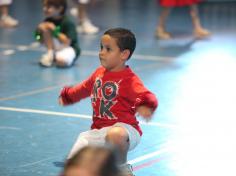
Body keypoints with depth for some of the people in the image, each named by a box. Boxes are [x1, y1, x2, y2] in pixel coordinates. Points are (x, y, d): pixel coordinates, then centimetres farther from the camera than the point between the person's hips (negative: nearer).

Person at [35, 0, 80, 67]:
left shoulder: (68, 23, -20)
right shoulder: (48, 21, -2)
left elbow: (67, 42, -25)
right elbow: (43, 41, 5)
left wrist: (55, 31, -27)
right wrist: (40, 33, -16)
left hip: (68, 48, -6)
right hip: (55, 48, 6)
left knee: (61, 61, -41)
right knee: (44, 27, -17)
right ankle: (50, 54, -11)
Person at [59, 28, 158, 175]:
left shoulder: (130, 80, -14)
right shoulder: (99, 73, 10)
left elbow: (148, 97, -29)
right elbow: (85, 88, 31)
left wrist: (145, 107, -53)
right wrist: (67, 96, 46)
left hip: (124, 127, -7)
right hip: (98, 130, 7)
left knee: (115, 135, -45)